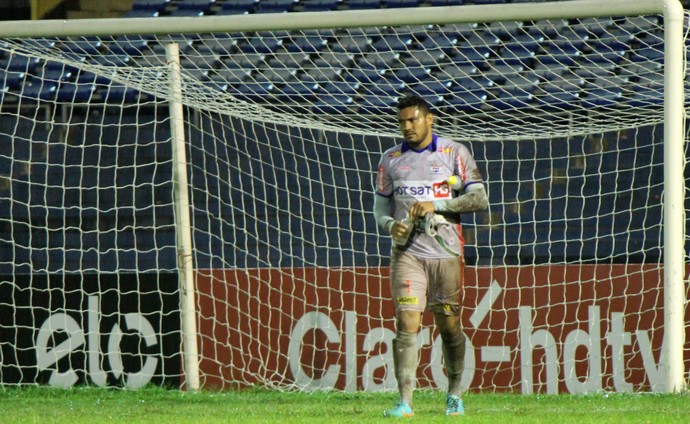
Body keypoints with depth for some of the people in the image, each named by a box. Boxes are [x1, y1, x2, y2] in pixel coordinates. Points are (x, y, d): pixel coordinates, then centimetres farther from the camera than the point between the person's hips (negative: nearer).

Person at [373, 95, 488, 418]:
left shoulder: (454, 153, 2)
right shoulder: (391, 159, 11)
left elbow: (478, 198, -3)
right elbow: (380, 206, 16)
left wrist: (435, 205, -13)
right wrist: (391, 225, -6)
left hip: (446, 252, -1)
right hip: (407, 251, 1)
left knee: (449, 326, 6)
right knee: (406, 324, -11)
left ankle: (454, 396, 23)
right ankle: (405, 402, -15)